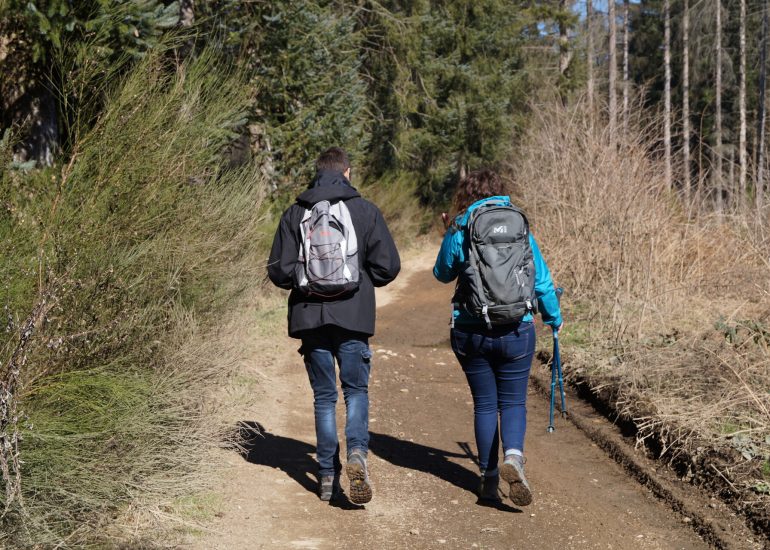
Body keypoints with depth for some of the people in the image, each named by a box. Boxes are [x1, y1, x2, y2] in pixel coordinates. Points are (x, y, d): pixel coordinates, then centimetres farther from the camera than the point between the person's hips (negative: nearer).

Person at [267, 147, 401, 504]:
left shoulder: (294, 214, 2)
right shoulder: (365, 211, -1)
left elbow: (278, 272, -1)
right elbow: (389, 266, -2)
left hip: (310, 319, 1)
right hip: (354, 317, -1)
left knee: (324, 396, 12)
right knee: (356, 390, 11)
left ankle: (328, 475, 12)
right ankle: (357, 452, -14)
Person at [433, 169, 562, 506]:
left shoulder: (459, 232, -4)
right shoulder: (522, 230, 1)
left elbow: (443, 274, 12)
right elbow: (542, 282, 6)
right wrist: (554, 318, 22)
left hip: (470, 332, 0)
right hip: (516, 332, 0)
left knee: (484, 405, 12)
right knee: (513, 402, 10)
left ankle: (489, 479, 16)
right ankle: (513, 456, -17)